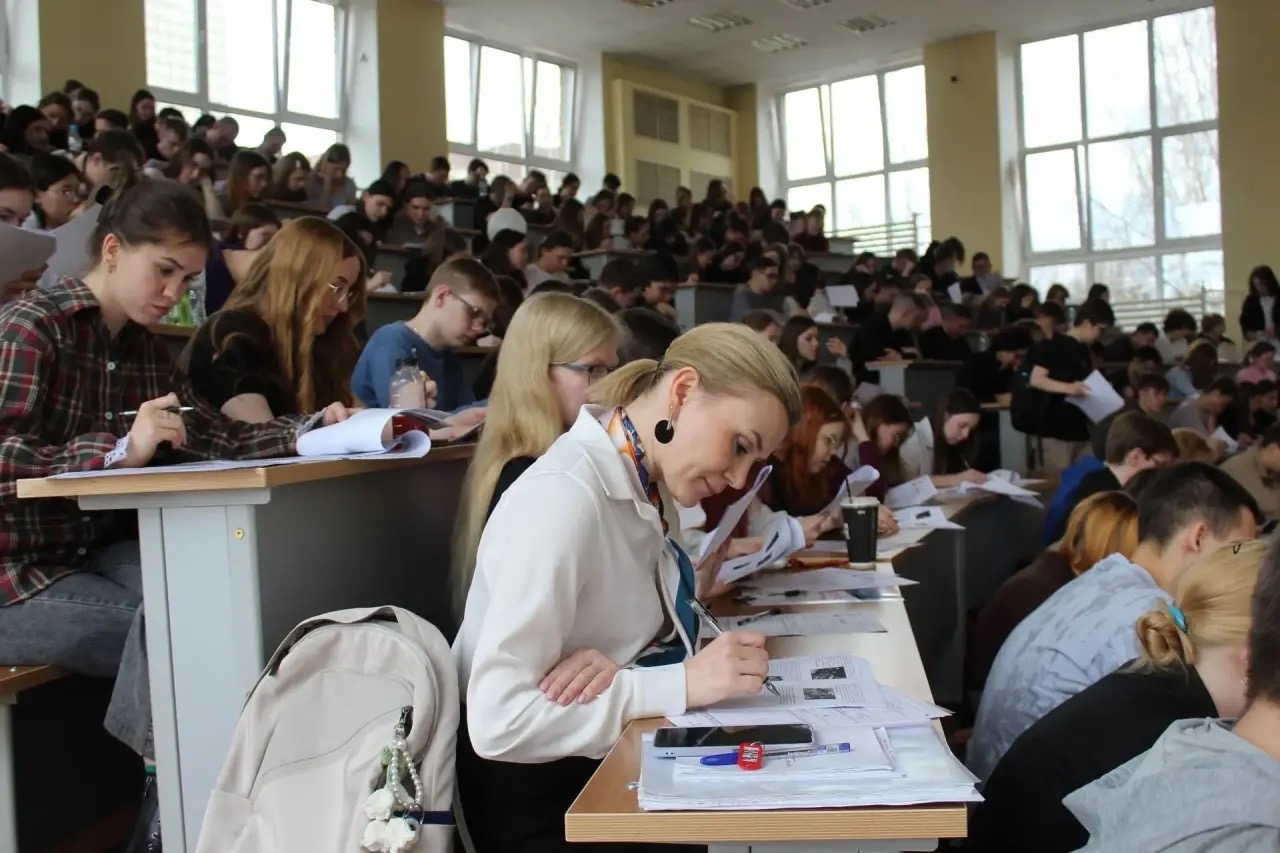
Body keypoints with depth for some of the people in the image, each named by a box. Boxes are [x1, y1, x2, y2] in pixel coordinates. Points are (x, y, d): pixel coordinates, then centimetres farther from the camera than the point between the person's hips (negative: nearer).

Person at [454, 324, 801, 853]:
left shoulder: (650, 487, 1)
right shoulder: (564, 496, -23)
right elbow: (498, 719, -28)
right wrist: (684, 684, -28)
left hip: (610, 764, 7)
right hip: (540, 794, -7)